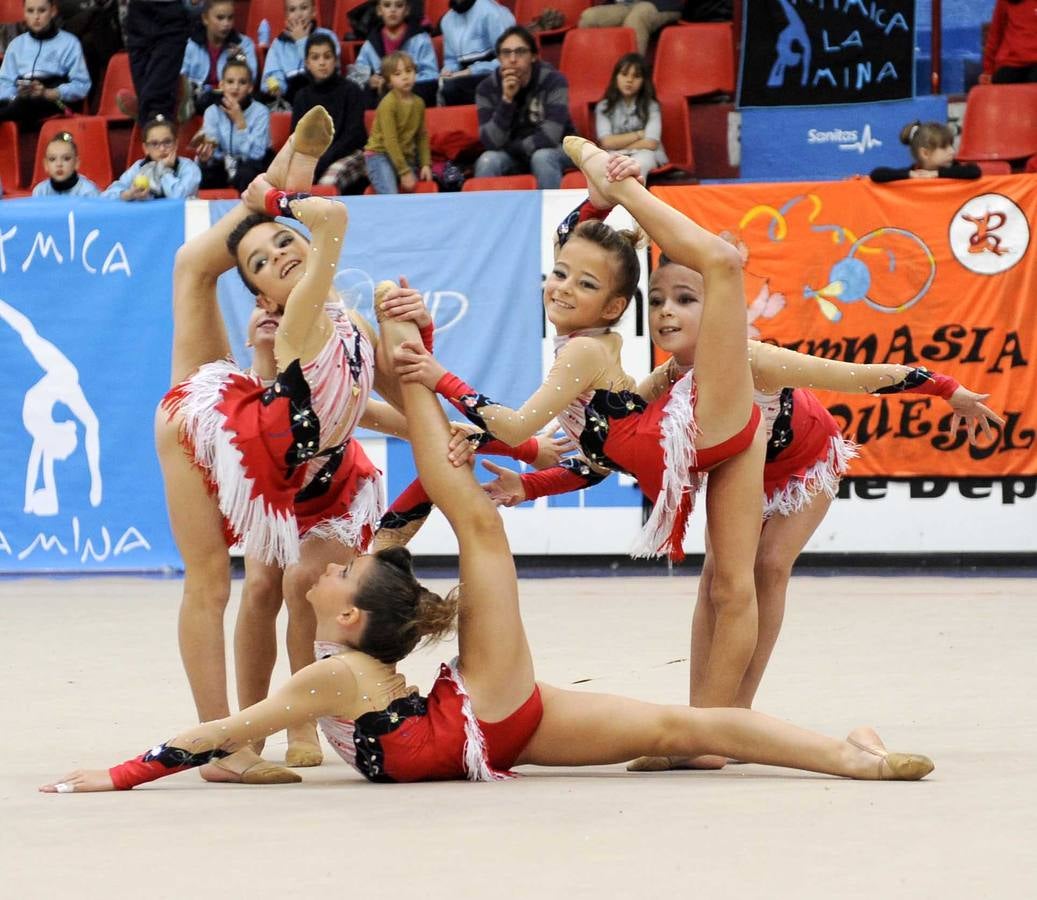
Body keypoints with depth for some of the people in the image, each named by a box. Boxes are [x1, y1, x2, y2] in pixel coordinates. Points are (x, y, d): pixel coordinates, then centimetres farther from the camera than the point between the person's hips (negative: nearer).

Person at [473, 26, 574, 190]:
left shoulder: (553, 80, -19)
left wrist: (510, 148, -14)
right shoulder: (487, 88, -12)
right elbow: (491, 143, -21)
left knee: (542, 157, -34)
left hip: (554, 151, -2)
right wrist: (506, 99, -31)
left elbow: (549, 137, -24)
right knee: (487, 161, -28)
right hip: (510, 156, 2)